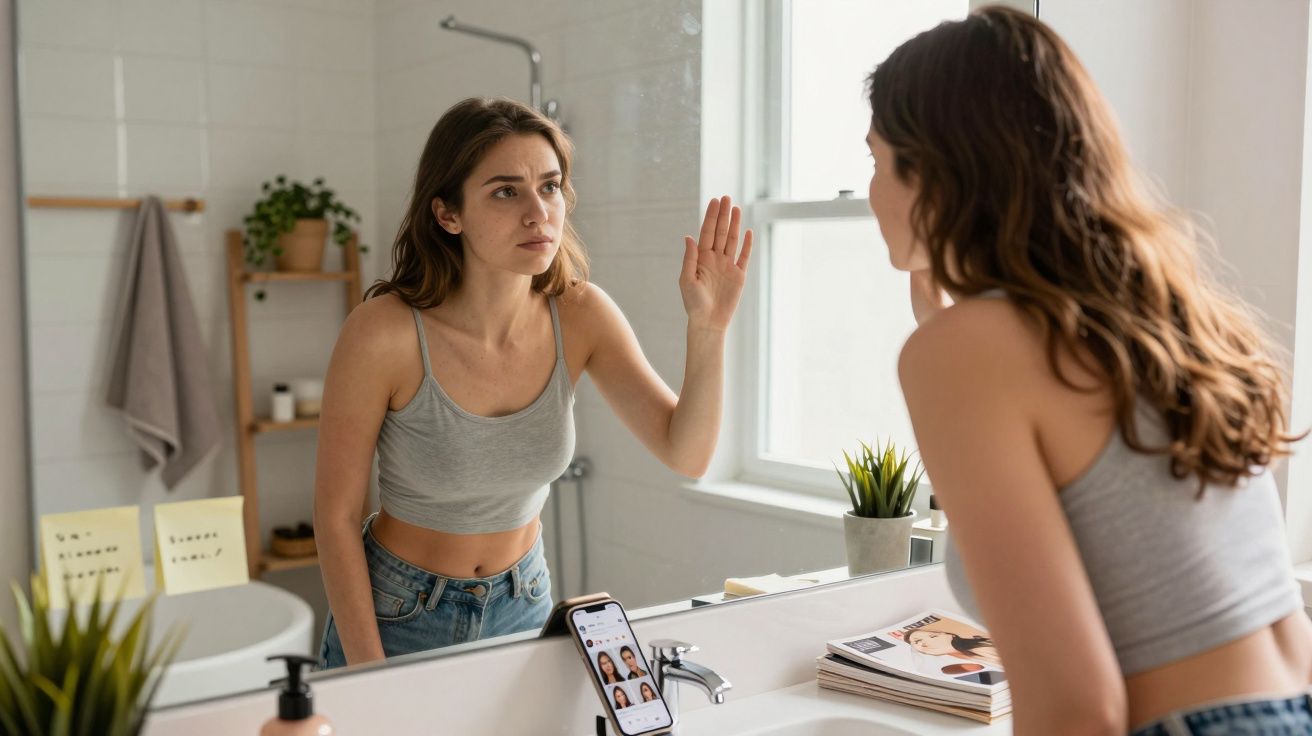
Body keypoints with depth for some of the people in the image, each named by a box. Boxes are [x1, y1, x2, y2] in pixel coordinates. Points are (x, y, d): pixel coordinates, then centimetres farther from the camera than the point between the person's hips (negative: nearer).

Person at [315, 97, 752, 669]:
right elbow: (336, 514, -16)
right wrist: (369, 675, -15)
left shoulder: (579, 315, -15)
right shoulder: (383, 333, -26)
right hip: (396, 616, -3)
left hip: (523, 604, 4)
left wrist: (708, 326, -31)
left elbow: (687, 455, -17)